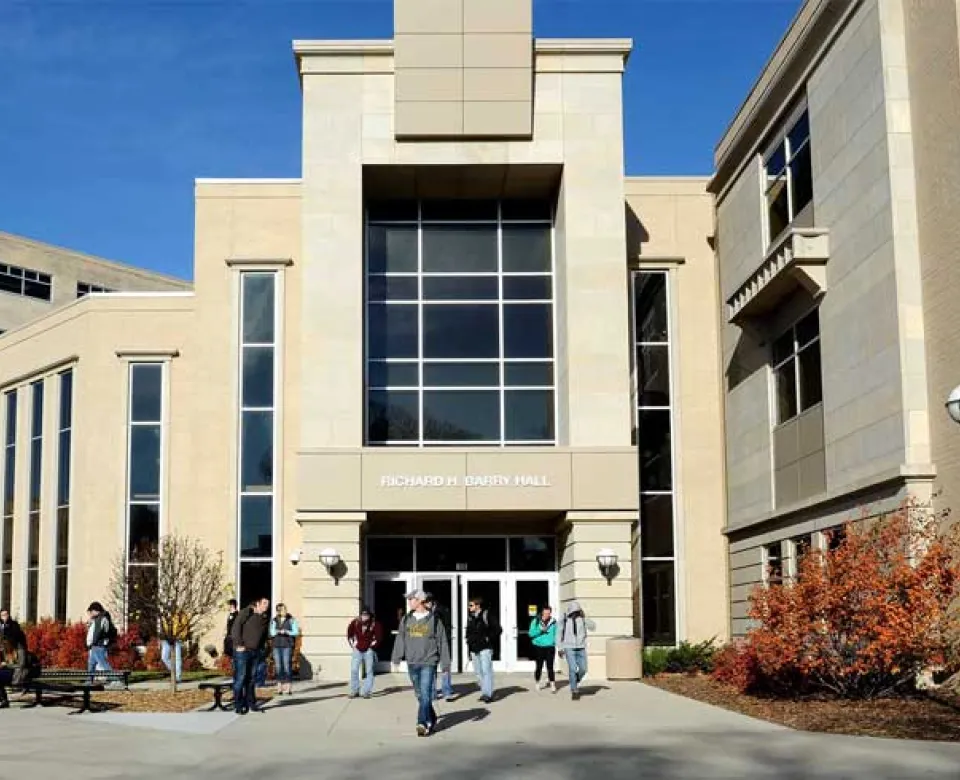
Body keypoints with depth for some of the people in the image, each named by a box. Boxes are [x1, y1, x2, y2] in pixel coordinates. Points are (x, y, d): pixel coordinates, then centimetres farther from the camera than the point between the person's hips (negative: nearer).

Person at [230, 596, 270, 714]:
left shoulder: (266, 618, 13)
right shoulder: (246, 613, -8)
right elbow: (235, 628, -14)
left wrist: (261, 648, 11)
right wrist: (239, 644, -17)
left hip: (255, 652, 7)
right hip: (242, 651, -7)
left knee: (251, 678, 12)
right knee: (240, 678, -6)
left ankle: (250, 702, 20)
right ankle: (238, 705, -1)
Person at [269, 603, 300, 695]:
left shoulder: (291, 619, 0)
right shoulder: (274, 620, 8)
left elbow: (296, 632, -1)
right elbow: (271, 632, 4)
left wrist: (286, 632, -17)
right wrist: (278, 632, -16)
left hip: (287, 645, -3)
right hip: (276, 645, 3)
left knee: (287, 666, -9)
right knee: (278, 666, 1)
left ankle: (289, 687, -7)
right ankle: (279, 686, 6)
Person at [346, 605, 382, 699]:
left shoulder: (375, 623, -8)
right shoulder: (355, 622, -2)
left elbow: (379, 636, -5)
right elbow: (349, 633, 10)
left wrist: (372, 644, -6)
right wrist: (352, 644, 5)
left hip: (369, 650, -2)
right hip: (357, 650, 2)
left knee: (369, 671, 1)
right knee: (354, 670, 1)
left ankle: (367, 692, 8)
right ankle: (354, 691, 12)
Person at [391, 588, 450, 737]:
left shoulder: (433, 620, -3)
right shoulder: (406, 619, 9)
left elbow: (442, 641, -1)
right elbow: (400, 639, 10)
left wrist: (445, 662, -2)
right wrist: (397, 656, 0)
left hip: (428, 663, -5)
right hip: (412, 663, 5)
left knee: (425, 695, -12)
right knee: (420, 695, 12)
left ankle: (422, 724, -16)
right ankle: (431, 720, 27)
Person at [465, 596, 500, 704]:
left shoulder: (486, 615, -5)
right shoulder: (470, 618, 14)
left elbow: (497, 629, -7)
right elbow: (468, 634, 20)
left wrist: (488, 638, -8)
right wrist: (469, 650, 15)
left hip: (485, 648, -7)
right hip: (474, 649, 7)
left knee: (486, 671, -12)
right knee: (479, 672, 8)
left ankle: (487, 694, -13)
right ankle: (485, 692, 15)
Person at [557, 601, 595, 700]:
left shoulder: (582, 618, -3)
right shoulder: (564, 621, -6)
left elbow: (593, 627, -13)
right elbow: (559, 635, 2)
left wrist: (584, 617, -24)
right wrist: (560, 649, -1)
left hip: (581, 648, 2)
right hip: (569, 649, -2)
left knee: (583, 670, 1)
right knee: (573, 669, -11)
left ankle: (575, 683, 31)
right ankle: (574, 691, -1)